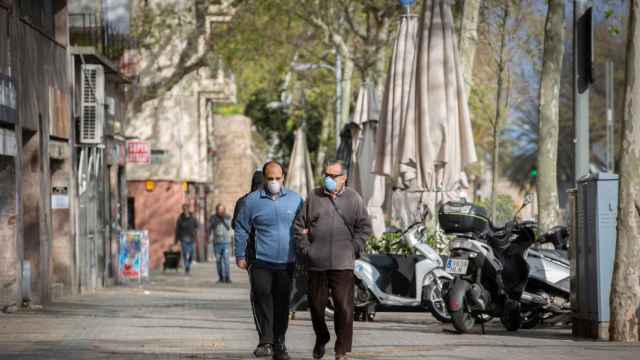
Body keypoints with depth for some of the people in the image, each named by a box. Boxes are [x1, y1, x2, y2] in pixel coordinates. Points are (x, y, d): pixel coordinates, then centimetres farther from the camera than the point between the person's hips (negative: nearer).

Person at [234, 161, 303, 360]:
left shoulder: (295, 200, 6)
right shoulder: (252, 200, 1)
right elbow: (241, 229, 6)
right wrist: (240, 255, 3)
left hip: (286, 262, 2)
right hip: (260, 261, -2)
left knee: (282, 303, 7)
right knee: (261, 296, -15)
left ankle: (279, 344, 16)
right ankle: (266, 341, -12)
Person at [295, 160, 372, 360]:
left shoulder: (354, 199, 5)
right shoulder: (314, 198, 9)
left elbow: (365, 227, 7)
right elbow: (299, 225, 12)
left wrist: (354, 249, -3)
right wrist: (305, 249, 3)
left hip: (342, 264, -2)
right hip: (316, 264, 2)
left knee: (344, 307, -7)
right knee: (316, 305, 10)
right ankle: (321, 338, 34)